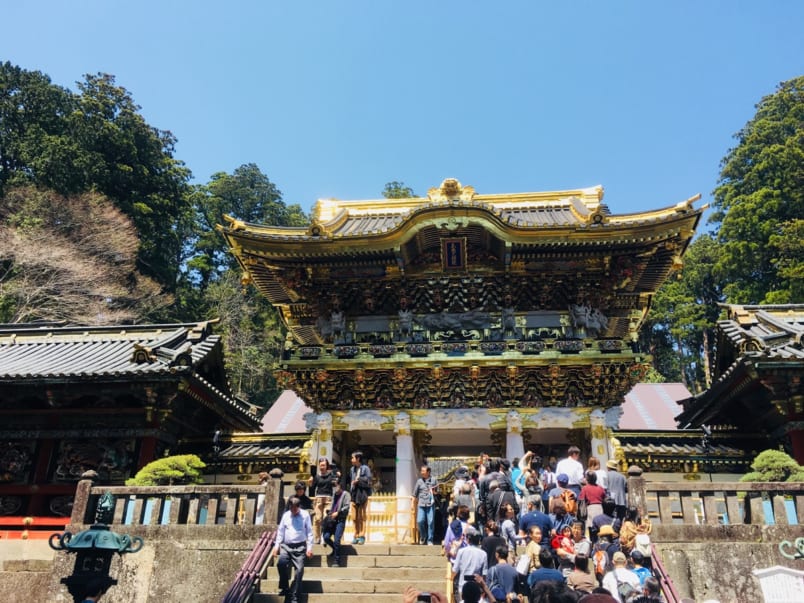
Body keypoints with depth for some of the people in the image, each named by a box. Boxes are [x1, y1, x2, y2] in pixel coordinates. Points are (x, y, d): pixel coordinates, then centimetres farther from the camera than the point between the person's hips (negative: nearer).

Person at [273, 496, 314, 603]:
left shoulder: (305, 515, 2)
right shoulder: (285, 515, 10)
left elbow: (309, 532, 1)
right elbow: (280, 531, 14)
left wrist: (309, 547, -5)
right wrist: (277, 545, 6)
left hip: (300, 547, -2)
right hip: (286, 546, 2)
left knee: (299, 570, -10)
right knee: (281, 563, -24)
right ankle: (285, 587, -2)